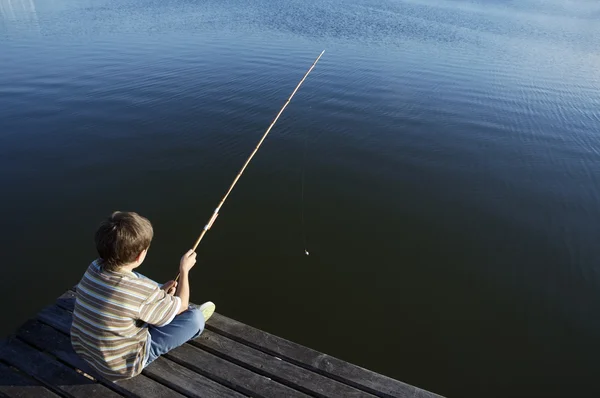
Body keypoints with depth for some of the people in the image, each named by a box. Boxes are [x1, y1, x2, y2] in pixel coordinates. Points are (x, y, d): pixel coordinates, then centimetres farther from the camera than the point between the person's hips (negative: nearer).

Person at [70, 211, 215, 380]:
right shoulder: (142, 291, -35)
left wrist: (159, 293, 5)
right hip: (121, 367, -6)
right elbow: (180, 307, -13)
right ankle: (193, 323, 32)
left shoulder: (94, 268, -15)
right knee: (194, 317, -5)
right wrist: (184, 270, -1)